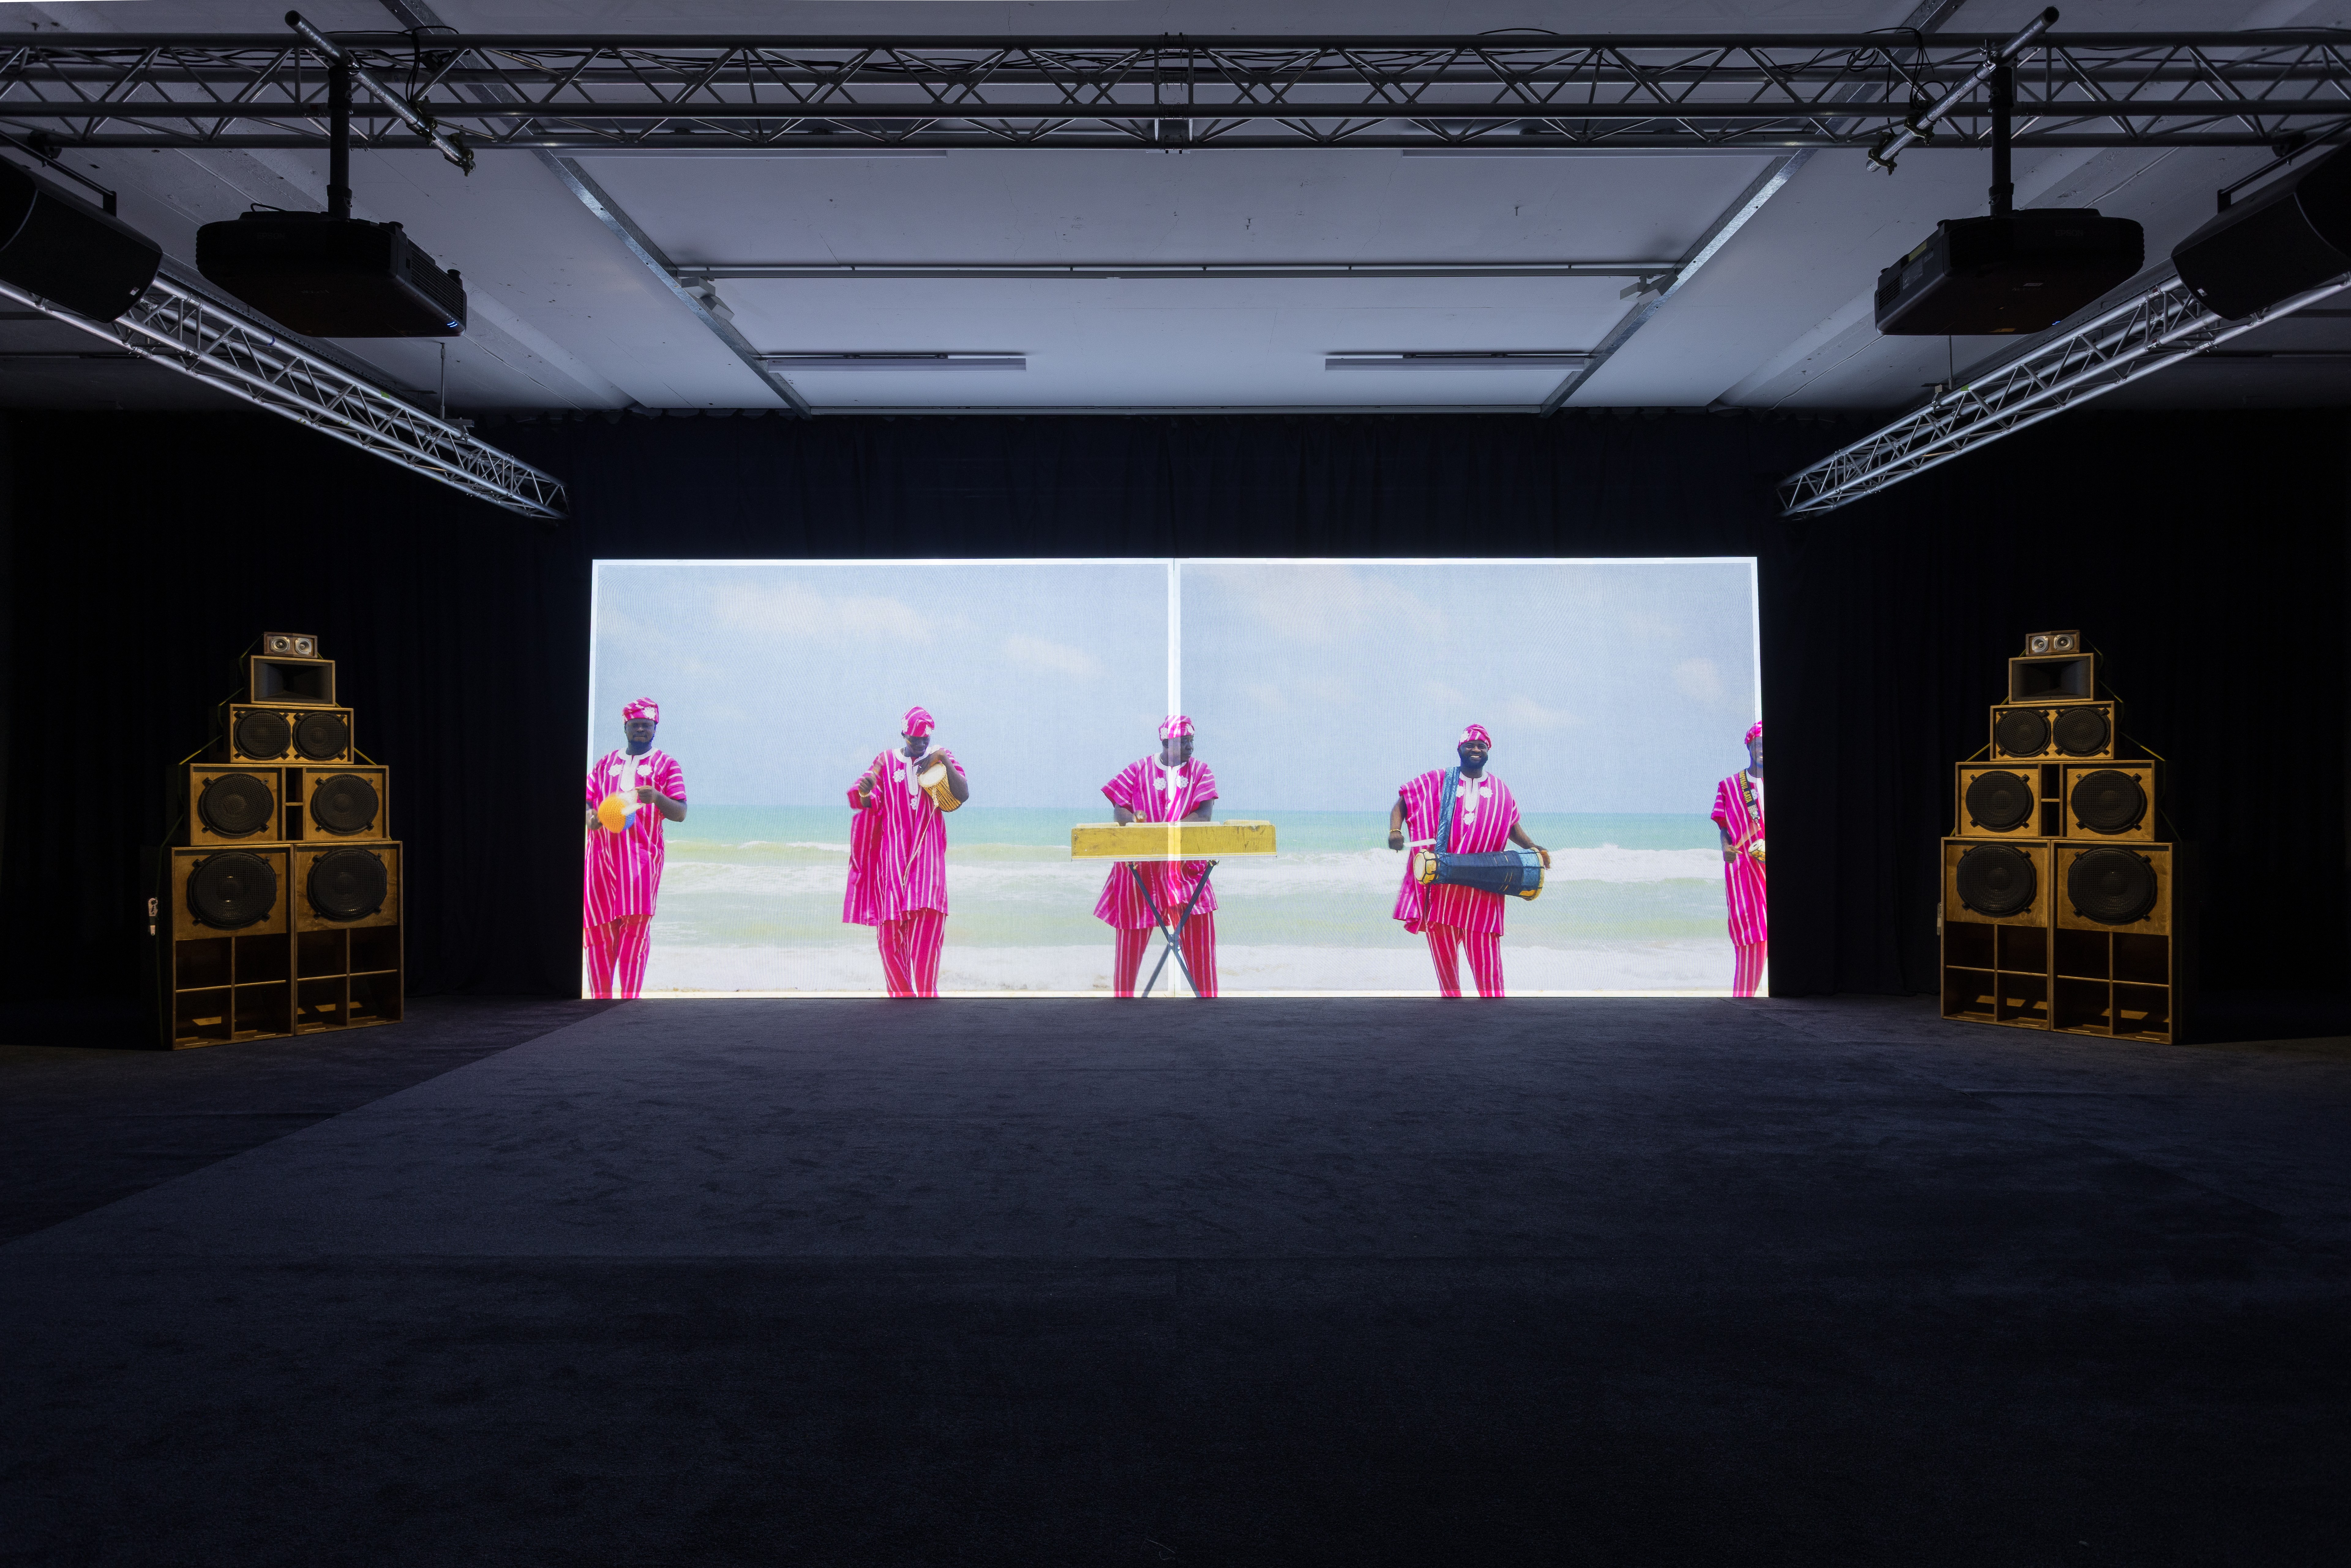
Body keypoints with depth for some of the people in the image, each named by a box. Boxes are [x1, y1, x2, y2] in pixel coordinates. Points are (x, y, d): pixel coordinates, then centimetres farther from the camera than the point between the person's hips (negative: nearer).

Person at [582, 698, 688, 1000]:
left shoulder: (666, 764, 10)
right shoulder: (606, 763, 21)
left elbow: (680, 813, 0)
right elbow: (587, 798, 15)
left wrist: (657, 797, -21)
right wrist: (589, 815, -9)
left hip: (642, 852, -4)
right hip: (601, 852, 4)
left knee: (636, 922, -15)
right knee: (598, 926, 1)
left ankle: (629, 997, -16)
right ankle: (601, 998, 10)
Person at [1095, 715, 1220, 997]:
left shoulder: (1200, 771, 4)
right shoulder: (1138, 770, 3)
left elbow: (1205, 814, -8)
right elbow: (1119, 809, 1)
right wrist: (1133, 821, -22)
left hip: (1187, 864, 1)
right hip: (1140, 863, 0)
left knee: (1199, 928, -7)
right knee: (1133, 934, 4)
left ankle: (1207, 996, 1)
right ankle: (1123, 997, 15)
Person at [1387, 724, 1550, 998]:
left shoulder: (1501, 791, 13)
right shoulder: (1436, 781, 5)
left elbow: (1512, 825, 24)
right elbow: (1402, 802, 5)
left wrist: (1532, 848, 9)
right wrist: (1395, 830, -12)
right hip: (1440, 881, 0)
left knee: (1485, 953, -4)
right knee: (1443, 952, 4)